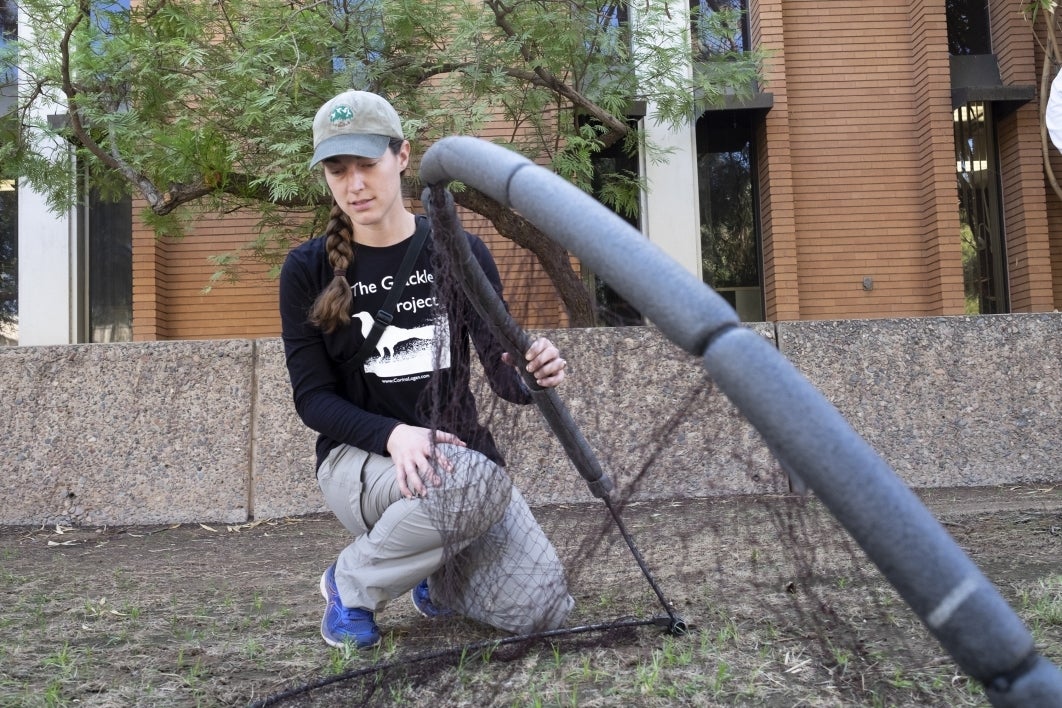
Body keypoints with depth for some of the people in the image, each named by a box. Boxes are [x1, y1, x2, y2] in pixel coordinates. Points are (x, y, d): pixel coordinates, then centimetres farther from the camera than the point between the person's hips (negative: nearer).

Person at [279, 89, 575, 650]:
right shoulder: (308, 269, -2)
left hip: (458, 450, 3)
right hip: (358, 458, -2)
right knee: (476, 480, -37)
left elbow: (503, 375, -2)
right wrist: (392, 435, -25)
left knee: (541, 610, -16)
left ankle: (437, 576, 19)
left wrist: (532, 374, -27)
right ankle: (352, 584, -7)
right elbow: (312, 397, -6)